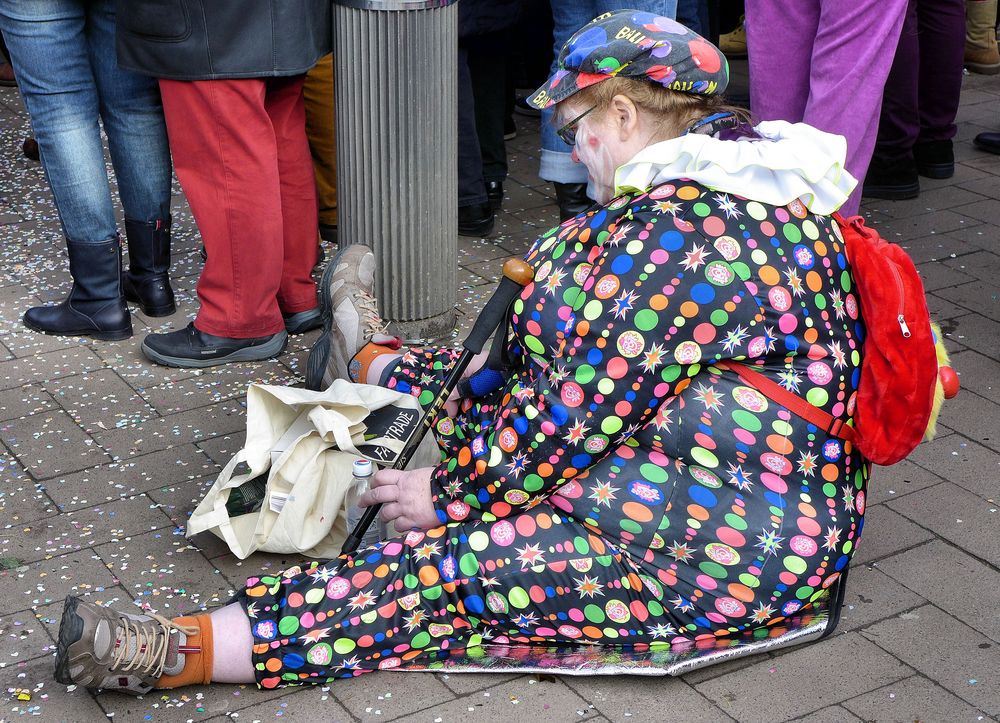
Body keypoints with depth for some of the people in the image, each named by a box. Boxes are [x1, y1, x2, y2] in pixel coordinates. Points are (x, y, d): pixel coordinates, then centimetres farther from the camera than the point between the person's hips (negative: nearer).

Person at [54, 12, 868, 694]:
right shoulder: (754, 170, 7)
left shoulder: (677, 230, -26)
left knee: (454, 568, -15)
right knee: (499, 389, 23)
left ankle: (186, 650, -13)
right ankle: (375, 365, 53)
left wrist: (453, 491, -11)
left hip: (722, 554, -10)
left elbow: (583, 412, -23)